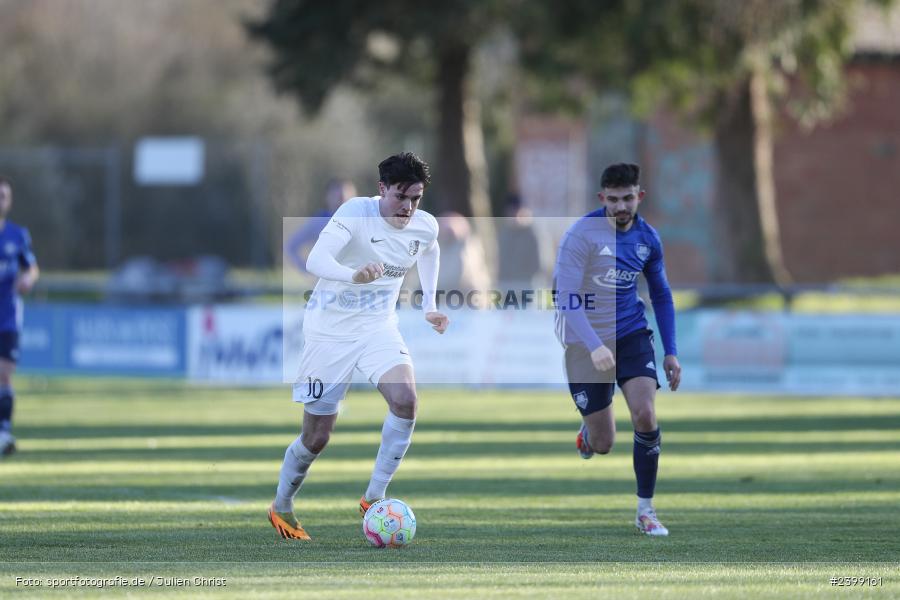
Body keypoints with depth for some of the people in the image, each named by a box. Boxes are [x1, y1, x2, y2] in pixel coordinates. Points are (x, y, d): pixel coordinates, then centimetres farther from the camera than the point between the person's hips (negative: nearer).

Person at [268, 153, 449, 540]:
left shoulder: (425, 227, -6)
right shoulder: (357, 213, -22)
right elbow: (315, 260, -37)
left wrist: (429, 305, 14)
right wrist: (353, 276, -56)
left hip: (378, 328, 4)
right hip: (329, 330, -4)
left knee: (405, 400, -25)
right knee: (316, 438, 2)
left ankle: (374, 499, -11)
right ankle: (281, 508, 29)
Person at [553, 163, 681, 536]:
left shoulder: (647, 238, 1)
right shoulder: (581, 235, -16)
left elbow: (661, 295, 15)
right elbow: (566, 297, -22)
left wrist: (671, 352, 9)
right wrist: (594, 347, -33)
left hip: (631, 333, 3)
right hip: (586, 342, -3)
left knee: (645, 414, -18)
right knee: (603, 445, -1)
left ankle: (645, 510, -3)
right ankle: (588, 431, 40)